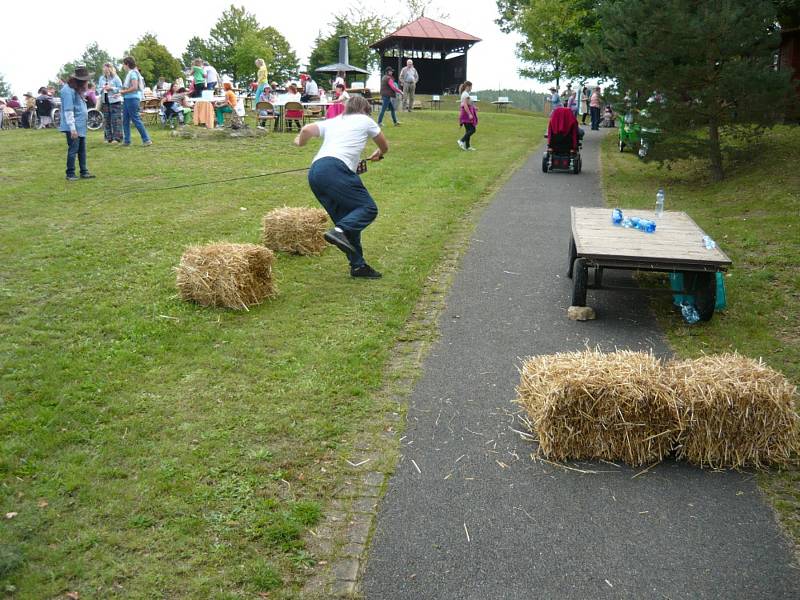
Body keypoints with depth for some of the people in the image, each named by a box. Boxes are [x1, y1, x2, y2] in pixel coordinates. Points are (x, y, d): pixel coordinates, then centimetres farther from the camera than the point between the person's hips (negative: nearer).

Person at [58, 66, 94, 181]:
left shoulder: (78, 89, 14)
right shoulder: (68, 90, -15)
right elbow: (68, 111, -19)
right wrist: (72, 128, -21)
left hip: (81, 126, 9)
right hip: (73, 127, -9)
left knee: (82, 149, 12)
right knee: (73, 149, -5)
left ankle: (84, 172, 18)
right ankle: (70, 174, 2)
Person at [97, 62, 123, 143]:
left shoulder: (115, 78, -3)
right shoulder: (101, 78, 13)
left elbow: (120, 88, -6)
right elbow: (98, 88, 18)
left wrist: (111, 88, -16)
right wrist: (102, 89, -4)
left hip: (115, 101, -6)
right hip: (105, 101, 6)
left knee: (116, 120, -8)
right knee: (106, 120, 7)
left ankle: (117, 138, -5)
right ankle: (109, 137, 14)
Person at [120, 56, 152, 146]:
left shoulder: (133, 73, -12)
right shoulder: (130, 73, 17)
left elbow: (134, 87, -20)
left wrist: (124, 91, -13)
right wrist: (123, 91, 9)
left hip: (132, 99, -10)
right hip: (127, 99, 10)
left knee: (136, 120, -8)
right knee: (125, 121, 10)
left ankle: (147, 140, -4)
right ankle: (126, 141, 15)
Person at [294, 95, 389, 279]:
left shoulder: (332, 122, 29)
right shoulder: (365, 120, 20)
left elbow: (307, 129, 12)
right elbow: (384, 146, 33)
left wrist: (299, 141, 34)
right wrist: (378, 154, 56)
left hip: (314, 173, 7)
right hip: (335, 169, -6)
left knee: (348, 219, 12)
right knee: (368, 208, -8)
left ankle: (358, 265, 10)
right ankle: (339, 231, -32)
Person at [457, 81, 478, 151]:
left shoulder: (465, 94, 18)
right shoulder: (465, 94, -14)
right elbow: (465, 105, -22)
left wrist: (474, 108, 17)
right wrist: (469, 114, -25)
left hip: (466, 115, 10)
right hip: (467, 114, -10)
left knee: (469, 130, 10)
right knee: (472, 130, -11)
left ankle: (467, 146, 10)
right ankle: (461, 141, -13)